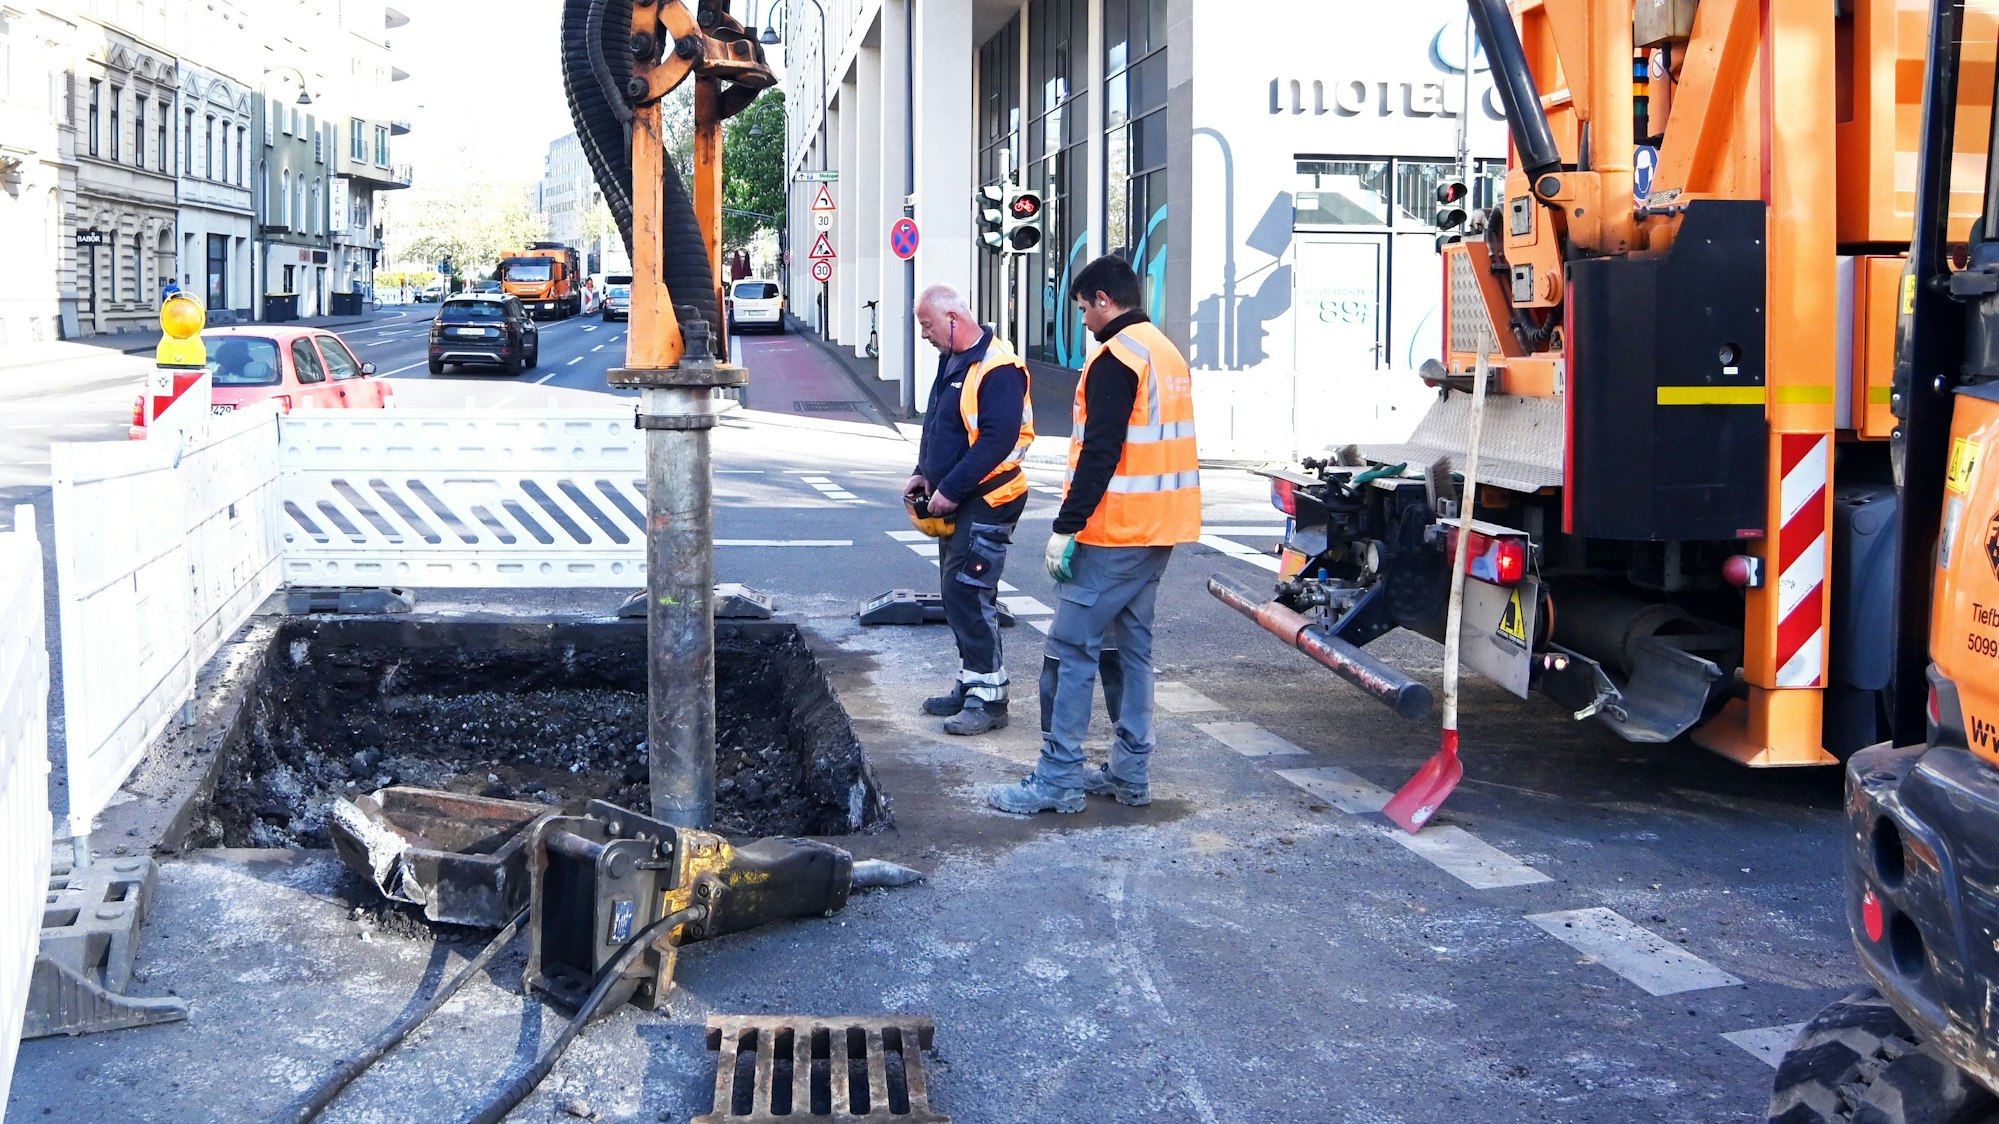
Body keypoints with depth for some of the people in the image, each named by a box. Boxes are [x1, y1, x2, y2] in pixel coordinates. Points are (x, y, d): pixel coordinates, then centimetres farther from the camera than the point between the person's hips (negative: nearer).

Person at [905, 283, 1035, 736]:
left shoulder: (998, 369, -19)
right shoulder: (953, 363, 13)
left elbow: (998, 440, -25)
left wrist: (951, 489, -22)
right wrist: (924, 474, 9)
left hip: (986, 502, -10)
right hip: (955, 502, 10)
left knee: (969, 596, -10)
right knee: (957, 594, 14)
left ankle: (989, 697, -4)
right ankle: (970, 682, 24)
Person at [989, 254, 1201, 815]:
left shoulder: (1117, 357, -14)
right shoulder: (1167, 353, 16)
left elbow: (1100, 453, -21)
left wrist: (1066, 526, -19)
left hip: (1114, 534, -9)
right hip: (1158, 531, 10)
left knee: (1073, 647, -6)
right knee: (1135, 646, 14)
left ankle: (1058, 778, -5)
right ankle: (1131, 772, 17)